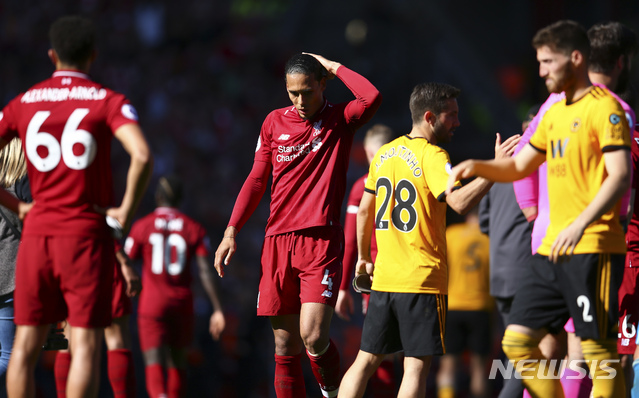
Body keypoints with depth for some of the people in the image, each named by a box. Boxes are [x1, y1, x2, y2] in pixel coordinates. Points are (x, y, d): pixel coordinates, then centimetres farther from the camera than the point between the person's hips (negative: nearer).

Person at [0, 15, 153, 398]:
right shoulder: (109, 102, -2)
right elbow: (142, 155, -19)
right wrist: (126, 212, -9)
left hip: (37, 233, 3)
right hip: (88, 235, -3)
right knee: (86, 344, -3)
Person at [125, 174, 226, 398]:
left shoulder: (142, 227, 0)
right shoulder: (194, 229, 3)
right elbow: (206, 271, -5)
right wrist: (217, 310, -6)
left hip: (152, 304, -2)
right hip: (182, 304, 2)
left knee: (155, 368, -11)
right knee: (177, 360, 22)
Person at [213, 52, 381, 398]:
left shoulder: (340, 119, 2)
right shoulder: (275, 122, 13)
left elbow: (373, 98, -20)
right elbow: (257, 179, 17)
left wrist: (334, 67, -7)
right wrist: (232, 230, 10)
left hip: (321, 241, -4)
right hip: (278, 240, 4)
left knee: (313, 337, -16)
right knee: (285, 346, 3)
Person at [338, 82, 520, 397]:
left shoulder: (384, 154, 11)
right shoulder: (431, 156, -11)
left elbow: (365, 210, 18)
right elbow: (459, 202, -26)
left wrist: (363, 258, 28)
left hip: (383, 277, 7)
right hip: (422, 278, -7)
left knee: (366, 360, 12)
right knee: (416, 364, -4)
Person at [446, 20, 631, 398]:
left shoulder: (604, 107, -7)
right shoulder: (555, 113, 19)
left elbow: (620, 176, -17)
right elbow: (519, 167, 29)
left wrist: (581, 224, -28)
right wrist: (476, 166, 10)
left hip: (594, 248, -9)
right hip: (552, 250, 9)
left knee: (597, 347, -10)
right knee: (517, 341, 6)